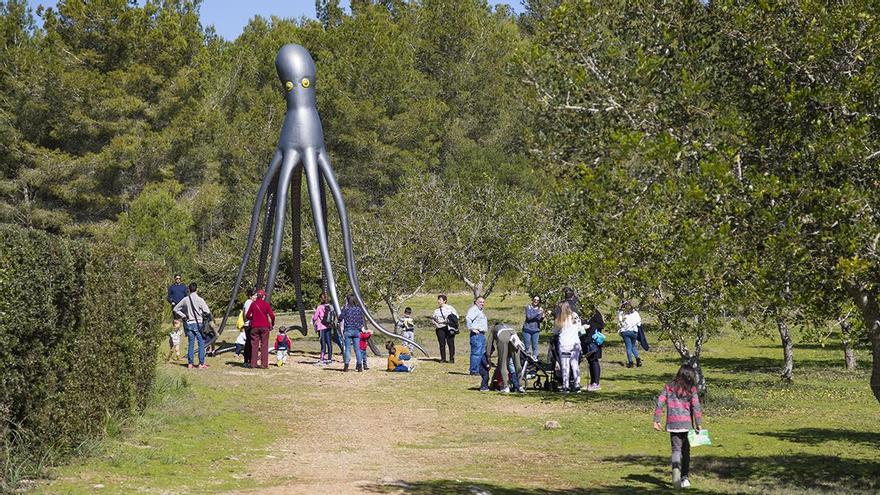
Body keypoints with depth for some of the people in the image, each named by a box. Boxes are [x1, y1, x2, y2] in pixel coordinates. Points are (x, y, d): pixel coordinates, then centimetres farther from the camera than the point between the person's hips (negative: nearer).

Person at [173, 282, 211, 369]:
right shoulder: (200, 300, -10)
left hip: (189, 324, 4)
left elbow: (176, 309, 9)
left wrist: (183, 316, 11)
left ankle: (190, 363, 11)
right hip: (198, 324, -4)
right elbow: (207, 312, -11)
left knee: (190, 344, 9)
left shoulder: (185, 300, 2)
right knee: (201, 344, 2)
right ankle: (201, 363, 1)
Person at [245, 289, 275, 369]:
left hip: (255, 326, 2)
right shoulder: (266, 304, -5)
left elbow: (247, 316, 3)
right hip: (264, 326, -2)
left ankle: (253, 363, 6)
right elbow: (272, 316, -7)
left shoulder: (253, 304, 2)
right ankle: (264, 364, -2)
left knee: (254, 345, 7)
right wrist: (272, 324, 11)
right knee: (264, 345, 2)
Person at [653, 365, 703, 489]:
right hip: (687, 423, -1)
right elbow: (696, 407, -9)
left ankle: (676, 467, -25)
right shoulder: (691, 389, -3)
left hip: (672, 423, 1)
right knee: (685, 451, 12)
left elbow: (659, 402, -1)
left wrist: (656, 420, 4)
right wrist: (699, 424, -5)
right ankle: (684, 478, 14)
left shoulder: (669, 387, 3)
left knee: (676, 449, 4)